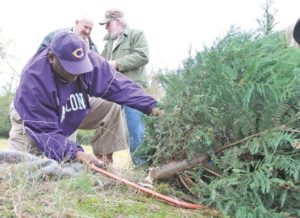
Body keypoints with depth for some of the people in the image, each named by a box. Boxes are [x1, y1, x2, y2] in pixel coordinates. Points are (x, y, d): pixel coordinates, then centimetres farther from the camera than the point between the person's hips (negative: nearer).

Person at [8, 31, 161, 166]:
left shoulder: (90, 60, -27)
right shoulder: (33, 79, -38)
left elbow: (120, 86, -22)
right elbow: (45, 130, -38)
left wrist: (150, 106, -32)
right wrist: (75, 153, -49)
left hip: (71, 114, 5)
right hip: (30, 119, -4)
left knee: (112, 107, -11)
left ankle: (103, 162, -6)